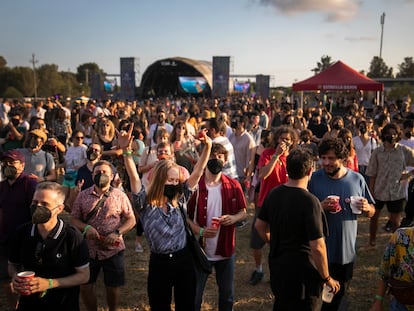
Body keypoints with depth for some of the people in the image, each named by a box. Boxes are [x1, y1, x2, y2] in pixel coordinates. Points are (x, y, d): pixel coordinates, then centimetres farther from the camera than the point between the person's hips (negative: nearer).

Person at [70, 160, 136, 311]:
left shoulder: (120, 196, -3)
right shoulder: (83, 196, 1)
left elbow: (131, 220, -2)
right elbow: (74, 219, 3)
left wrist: (117, 233, -17)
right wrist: (86, 227, -17)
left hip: (113, 249, -1)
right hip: (88, 249, 2)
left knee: (113, 286, 11)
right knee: (85, 285, 10)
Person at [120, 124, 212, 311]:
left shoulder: (179, 200, 2)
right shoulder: (145, 203, -7)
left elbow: (197, 173, -2)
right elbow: (134, 178, -22)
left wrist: (207, 147, -12)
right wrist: (126, 150, -36)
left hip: (183, 260, 3)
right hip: (159, 263, -3)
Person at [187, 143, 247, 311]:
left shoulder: (233, 186, -3)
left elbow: (243, 212, 6)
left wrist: (234, 218, -15)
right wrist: (200, 231, -22)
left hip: (226, 250, 3)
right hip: (200, 250, -2)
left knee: (227, 295, 20)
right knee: (194, 296, 12)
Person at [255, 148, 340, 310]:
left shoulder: (273, 193, -3)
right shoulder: (310, 201, -24)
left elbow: (259, 226, 10)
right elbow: (317, 247, -25)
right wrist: (327, 278, -11)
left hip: (277, 268, 7)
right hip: (303, 273, -7)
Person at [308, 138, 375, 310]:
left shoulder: (357, 179, -3)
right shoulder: (314, 179, -9)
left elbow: (372, 212, 6)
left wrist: (367, 208, -17)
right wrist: (320, 207, -25)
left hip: (347, 250, 3)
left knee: (338, 295, 21)